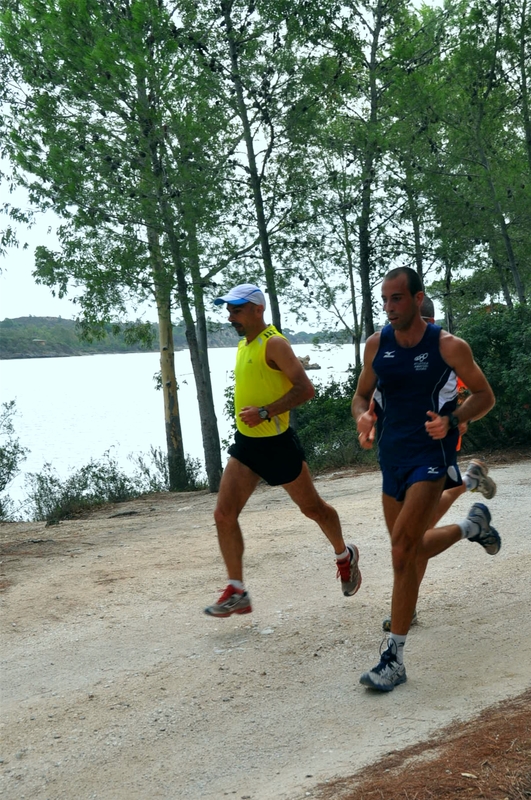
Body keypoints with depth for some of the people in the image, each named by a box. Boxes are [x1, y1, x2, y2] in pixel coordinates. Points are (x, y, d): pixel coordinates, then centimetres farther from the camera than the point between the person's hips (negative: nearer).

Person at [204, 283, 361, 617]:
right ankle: (237, 593, 0)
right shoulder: (244, 345, 10)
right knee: (224, 515, -5)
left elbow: (305, 389, -25)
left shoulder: (274, 344, -16)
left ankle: (345, 556, 38)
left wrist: (265, 413, -29)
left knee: (312, 507, 11)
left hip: (277, 443, -8)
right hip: (246, 443, 8)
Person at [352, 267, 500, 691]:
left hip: (431, 455, -6)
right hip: (392, 457, 6)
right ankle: (472, 525, 48)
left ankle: (395, 658, -11)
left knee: (403, 549, -18)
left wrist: (452, 421, -18)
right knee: (414, 547, 17)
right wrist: (362, 418, -11)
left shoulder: (449, 347, -10)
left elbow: (485, 395, 0)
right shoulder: (376, 345, 1)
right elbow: (362, 394, 13)